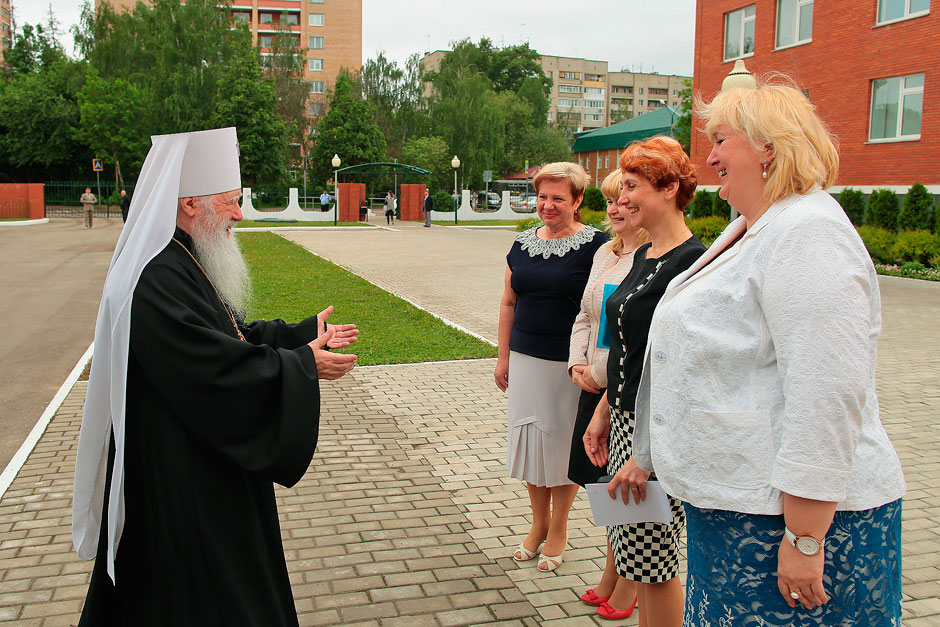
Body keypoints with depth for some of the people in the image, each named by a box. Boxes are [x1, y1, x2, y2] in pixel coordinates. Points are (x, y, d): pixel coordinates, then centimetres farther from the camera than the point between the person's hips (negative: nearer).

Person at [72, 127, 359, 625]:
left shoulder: (185, 264, 8)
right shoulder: (157, 281, -27)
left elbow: (231, 335, 15)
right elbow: (219, 371, -28)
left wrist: (306, 334, 11)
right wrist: (303, 366, -19)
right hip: (177, 481, -10)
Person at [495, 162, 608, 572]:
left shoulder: (594, 245, -8)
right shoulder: (523, 244, 7)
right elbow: (509, 302, 13)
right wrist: (503, 356, 11)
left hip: (570, 364, -5)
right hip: (526, 359, 5)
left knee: (563, 443, 7)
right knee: (529, 440, 12)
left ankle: (558, 530, 26)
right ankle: (538, 523, 32)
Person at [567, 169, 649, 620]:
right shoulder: (605, 253, 11)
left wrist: (599, 374, -14)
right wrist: (578, 364, 4)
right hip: (597, 388, 8)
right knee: (604, 483, 16)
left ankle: (627, 587, 25)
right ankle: (611, 576, 34)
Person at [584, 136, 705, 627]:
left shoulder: (692, 261, -18)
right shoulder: (643, 255, 11)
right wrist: (603, 413, 15)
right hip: (627, 420, 9)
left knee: (651, 564, 3)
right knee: (638, 555, 18)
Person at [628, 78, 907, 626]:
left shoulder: (807, 231, -19)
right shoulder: (751, 229, 15)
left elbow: (828, 393, -26)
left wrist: (805, 538, -24)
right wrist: (648, 455, 26)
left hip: (790, 515, -10)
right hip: (736, 503, 10)